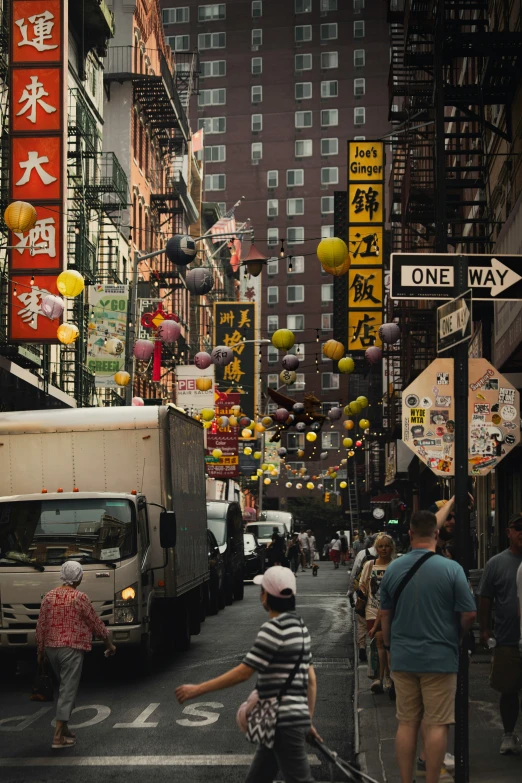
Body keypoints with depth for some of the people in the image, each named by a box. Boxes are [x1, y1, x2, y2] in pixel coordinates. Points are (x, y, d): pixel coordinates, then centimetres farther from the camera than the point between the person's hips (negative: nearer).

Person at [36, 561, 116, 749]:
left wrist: (40, 650, 18)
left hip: (51, 648, 6)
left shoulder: (49, 596, 5)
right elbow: (96, 623, -3)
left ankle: (64, 728, 25)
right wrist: (109, 643, 9)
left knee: (64, 687, 20)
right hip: (72, 649, -6)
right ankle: (58, 737, -8)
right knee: (68, 690, -4)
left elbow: (41, 626, 8)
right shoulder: (79, 598, -10)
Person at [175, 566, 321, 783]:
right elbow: (311, 680, 16)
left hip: (284, 722, -9)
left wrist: (198, 689, -13)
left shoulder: (274, 628, -14)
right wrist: (308, 720, 22)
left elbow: (243, 672, -17)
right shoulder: (300, 626, 13)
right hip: (296, 717, 9)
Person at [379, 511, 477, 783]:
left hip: (403, 658, 4)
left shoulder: (393, 569, 0)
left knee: (406, 723, 11)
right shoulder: (451, 569, -11)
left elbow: (385, 615, 8)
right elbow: (469, 615, -8)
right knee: (436, 725, 3)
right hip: (440, 657, -3)